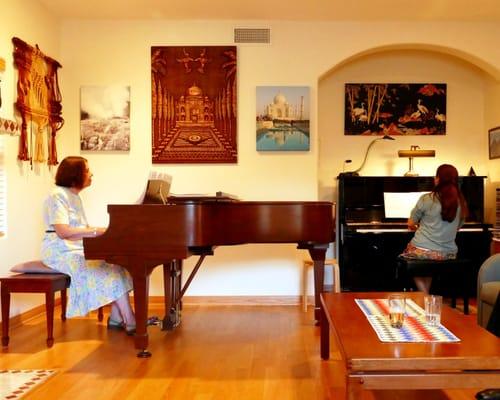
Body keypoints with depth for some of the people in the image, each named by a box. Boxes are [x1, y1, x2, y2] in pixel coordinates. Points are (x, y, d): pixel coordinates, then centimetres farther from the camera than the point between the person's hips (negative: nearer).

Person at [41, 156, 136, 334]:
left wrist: (105, 232, -1)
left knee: (115, 264, -10)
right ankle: (130, 322, -19)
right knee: (109, 270, -23)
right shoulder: (58, 195, -13)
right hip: (62, 252, -9)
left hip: (77, 249, 9)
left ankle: (116, 318, -11)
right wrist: (98, 231, -26)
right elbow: (63, 232, -25)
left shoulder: (75, 197, 17)